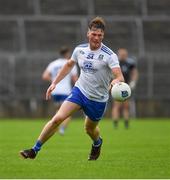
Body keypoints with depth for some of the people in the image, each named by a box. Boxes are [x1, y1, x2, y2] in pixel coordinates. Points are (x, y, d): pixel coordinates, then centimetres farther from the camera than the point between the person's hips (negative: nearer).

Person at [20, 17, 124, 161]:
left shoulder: (109, 55, -16)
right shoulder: (80, 50, -2)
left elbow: (120, 77, -25)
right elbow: (69, 65, 17)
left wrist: (116, 81, -49)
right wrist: (54, 83, 15)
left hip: (98, 99, -2)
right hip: (80, 90, 2)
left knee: (90, 129, 17)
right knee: (58, 118, -15)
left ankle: (97, 143, 56)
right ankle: (35, 150, -9)